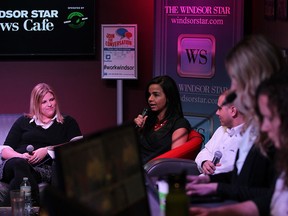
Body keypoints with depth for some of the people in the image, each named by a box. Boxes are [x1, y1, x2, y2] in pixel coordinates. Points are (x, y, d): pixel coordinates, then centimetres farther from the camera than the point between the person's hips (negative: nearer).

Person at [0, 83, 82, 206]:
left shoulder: (67, 122, 24)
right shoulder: (23, 121, 26)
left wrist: (47, 150, -7)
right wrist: (20, 156, -6)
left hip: (45, 168, -1)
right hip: (16, 163, 1)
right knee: (20, 164, -39)